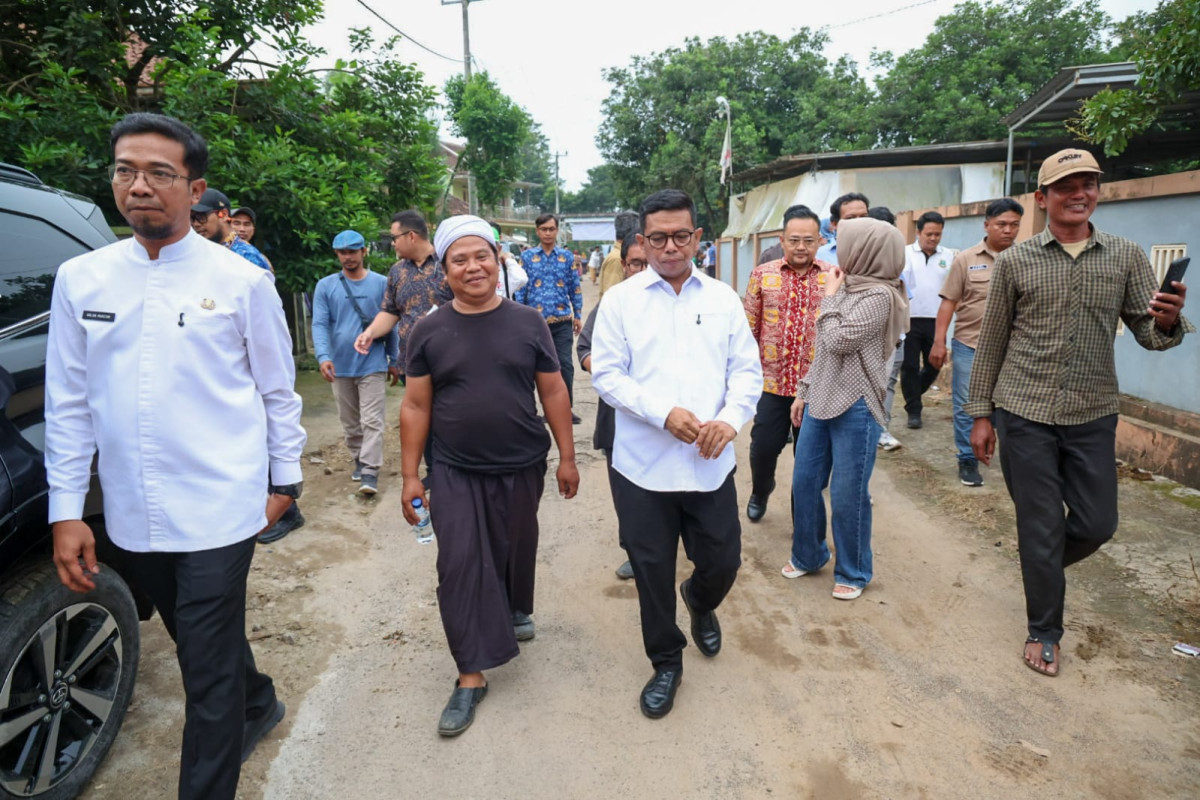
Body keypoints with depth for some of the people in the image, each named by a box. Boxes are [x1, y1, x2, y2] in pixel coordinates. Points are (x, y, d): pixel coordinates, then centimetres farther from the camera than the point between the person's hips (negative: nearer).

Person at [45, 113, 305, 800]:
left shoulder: (242, 280, -5)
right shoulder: (80, 279, 4)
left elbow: (278, 390, 2)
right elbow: (68, 402, 6)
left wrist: (286, 480, 4)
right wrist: (67, 510, 5)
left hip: (218, 510, -4)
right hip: (132, 514, 5)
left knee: (209, 667, 2)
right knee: (201, 639, 22)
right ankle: (258, 706, 49)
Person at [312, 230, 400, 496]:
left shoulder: (381, 284, 1)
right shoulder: (325, 286, 2)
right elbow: (320, 324, -5)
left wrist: (394, 360, 4)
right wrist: (323, 356, -20)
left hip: (373, 365, -2)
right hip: (340, 367, 2)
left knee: (372, 421, -6)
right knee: (350, 422, 14)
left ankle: (370, 471, -5)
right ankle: (358, 459, 30)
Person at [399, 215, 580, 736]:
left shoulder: (528, 323, -1)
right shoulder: (429, 332, -2)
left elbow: (553, 393, 3)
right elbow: (416, 406, 1)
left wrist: (567, 458, 2)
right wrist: (410, 476, 0)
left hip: (522, 468, 1)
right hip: (456, 473, 0)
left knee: (515, 553, 16)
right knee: (460, 567, -3)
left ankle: (513, 611, 47)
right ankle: (472, 674, 9)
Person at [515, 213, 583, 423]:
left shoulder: (567, 256, 6)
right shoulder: (527, 256, 5)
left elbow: (575, 288, 9)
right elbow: (521, 289, 4)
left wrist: (578, 315, 6)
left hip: (562, 321, 0)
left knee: (565, 365, -3)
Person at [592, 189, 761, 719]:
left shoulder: (723, 299, 7)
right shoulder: (620, 300, 0)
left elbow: (748, 371, 5)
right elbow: (606, 374, -5)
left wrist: (730, 418, -14)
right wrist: (663, 412, -17)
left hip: (711, 462, 2)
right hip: (643, 464, -1)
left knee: (723, 562, 10)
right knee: (652, 571, 10)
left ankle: (700, 603, 47)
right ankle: (666, 663, 34)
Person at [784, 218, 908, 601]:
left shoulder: (879, 295, -13)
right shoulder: (848, 287, 11)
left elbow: (837, 341, -19)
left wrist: (830, 295, -7)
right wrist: (804, 390, 18)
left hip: (855, 409, -8)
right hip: (821, 400, 8)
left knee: (847, 495, 2)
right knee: (804, 483, 13)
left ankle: (854, 572, 21)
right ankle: (808, 555, 32)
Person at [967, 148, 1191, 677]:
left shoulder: (1126, 256, 4)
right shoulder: (1014, 262, -2)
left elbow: (1148, 334, 3)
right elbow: (991, 342, 2)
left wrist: (1168, 321, -22)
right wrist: (981, 414, 1)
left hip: (1093, 416, 2)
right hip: (1025, 414, -2)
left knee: (1097, 523, 8)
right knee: (1041, 526, 5)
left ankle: (1042, 566, 41)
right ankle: (1044, 632, 23)